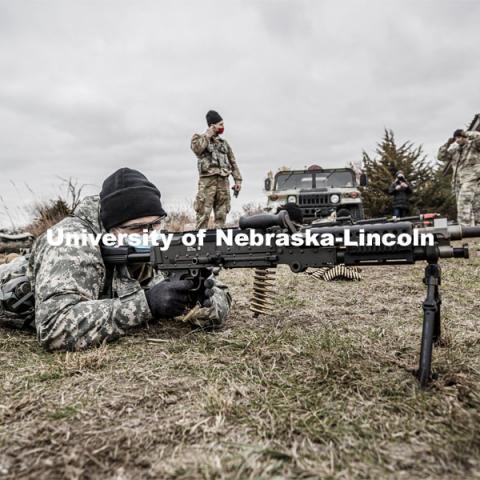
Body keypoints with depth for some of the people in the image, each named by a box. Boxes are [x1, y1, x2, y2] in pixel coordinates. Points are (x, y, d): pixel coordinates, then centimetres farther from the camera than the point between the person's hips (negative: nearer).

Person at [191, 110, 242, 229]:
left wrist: (237, 179, 11)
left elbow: (232, 162, 20)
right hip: (207, 180, -5)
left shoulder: (224, 142, 22)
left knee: (221, 214, 3)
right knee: (204, 214, -11)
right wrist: (208, 134, -4)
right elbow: (197, 149, -15)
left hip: (223, 180, 5)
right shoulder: (199, 138, 9)